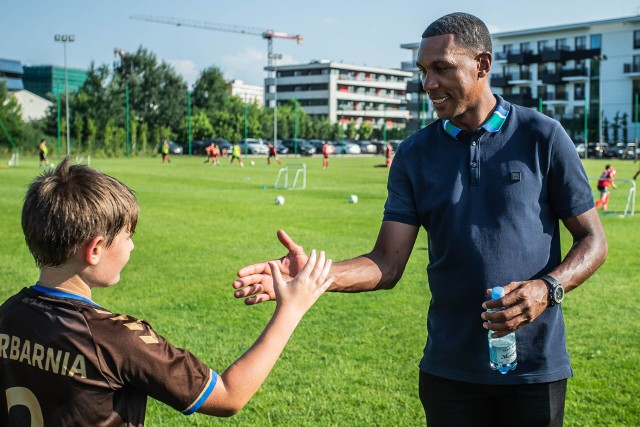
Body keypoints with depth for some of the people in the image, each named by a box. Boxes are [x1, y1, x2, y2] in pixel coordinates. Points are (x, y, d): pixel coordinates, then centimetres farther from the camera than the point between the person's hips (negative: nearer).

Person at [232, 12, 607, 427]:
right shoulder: (415, 155, 2)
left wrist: (548, 289, -19)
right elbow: (387, 265, -4)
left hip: (535, 368, -2)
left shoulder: (542, 136, -4)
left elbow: (592, 240, 0)